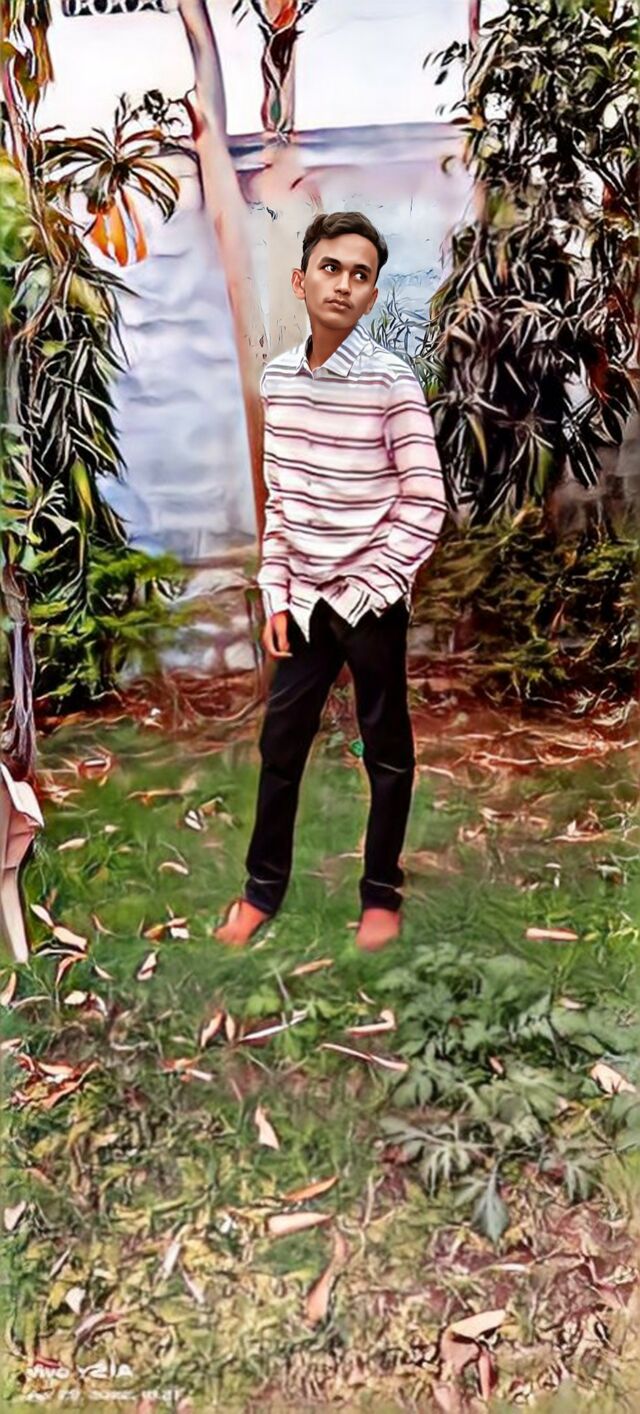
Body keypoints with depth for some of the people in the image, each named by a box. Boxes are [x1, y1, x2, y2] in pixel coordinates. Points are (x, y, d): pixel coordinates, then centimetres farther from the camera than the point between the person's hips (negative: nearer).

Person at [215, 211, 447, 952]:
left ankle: (381, 892, 27)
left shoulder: (391, 381, -12)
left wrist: (366, 590, -14)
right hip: (304, 598, 5)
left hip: (372, 601, -4)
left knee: (386, 751, 10)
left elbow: (426, 503, -12)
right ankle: (264, 885, 29)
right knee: (279, 743, 12)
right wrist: (276, 593, 4)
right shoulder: (277, 376, 4)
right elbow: (278, 496, 9)